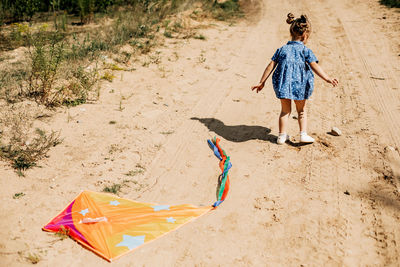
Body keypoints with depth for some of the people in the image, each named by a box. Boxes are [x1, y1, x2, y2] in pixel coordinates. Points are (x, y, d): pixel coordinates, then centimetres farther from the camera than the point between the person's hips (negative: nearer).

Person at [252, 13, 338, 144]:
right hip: (299, 84, -2)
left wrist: (262, 82, 6)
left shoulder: (282, 49, 7)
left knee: (285, 110, 16)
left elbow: (271, 66, 4)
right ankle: (303, 134, 13)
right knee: (301, 110, 17)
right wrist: (327, 78, -9)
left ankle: (282, 136, 17)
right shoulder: (305, 50, -2)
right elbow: (315, 66, -9)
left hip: (283, 84, 2)